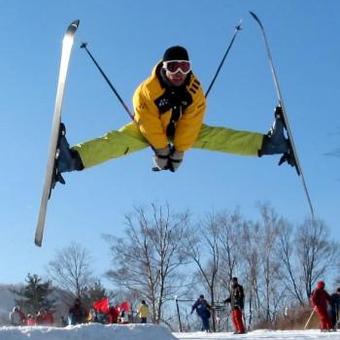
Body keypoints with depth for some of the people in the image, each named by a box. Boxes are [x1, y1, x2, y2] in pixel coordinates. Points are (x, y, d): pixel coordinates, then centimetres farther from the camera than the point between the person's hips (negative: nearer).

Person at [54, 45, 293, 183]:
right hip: (148, 130, -3)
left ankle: (267, 144, -15)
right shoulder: (147, 90, -30)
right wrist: (161, 151, -20)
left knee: (216, 136, -13)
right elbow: (149, 123, -25)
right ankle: (73, 159, -49)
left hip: (182, 130, 3)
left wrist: (179, 152, -18)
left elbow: (191, 125, -20)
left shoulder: (195, 91, -22)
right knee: (119, 140, -30)